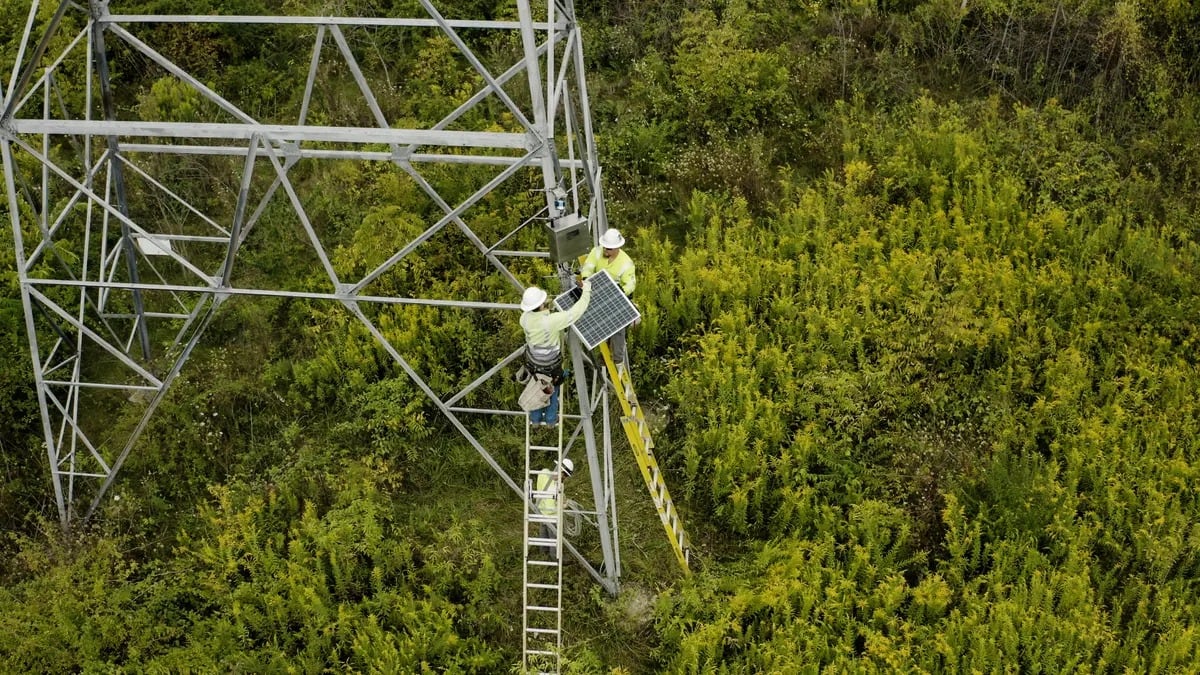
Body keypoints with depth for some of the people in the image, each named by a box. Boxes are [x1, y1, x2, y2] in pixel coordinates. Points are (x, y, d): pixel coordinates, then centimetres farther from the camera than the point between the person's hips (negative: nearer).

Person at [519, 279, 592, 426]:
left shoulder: (525, 318, -25)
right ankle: (550, 419, 45)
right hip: (552, 364, -3)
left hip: (533, 362, 3)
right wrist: (587, 289, -24)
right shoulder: (552, 321, -40)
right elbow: (577, 311, -35)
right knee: (552, 388, 26)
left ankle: (535, 419, 46)